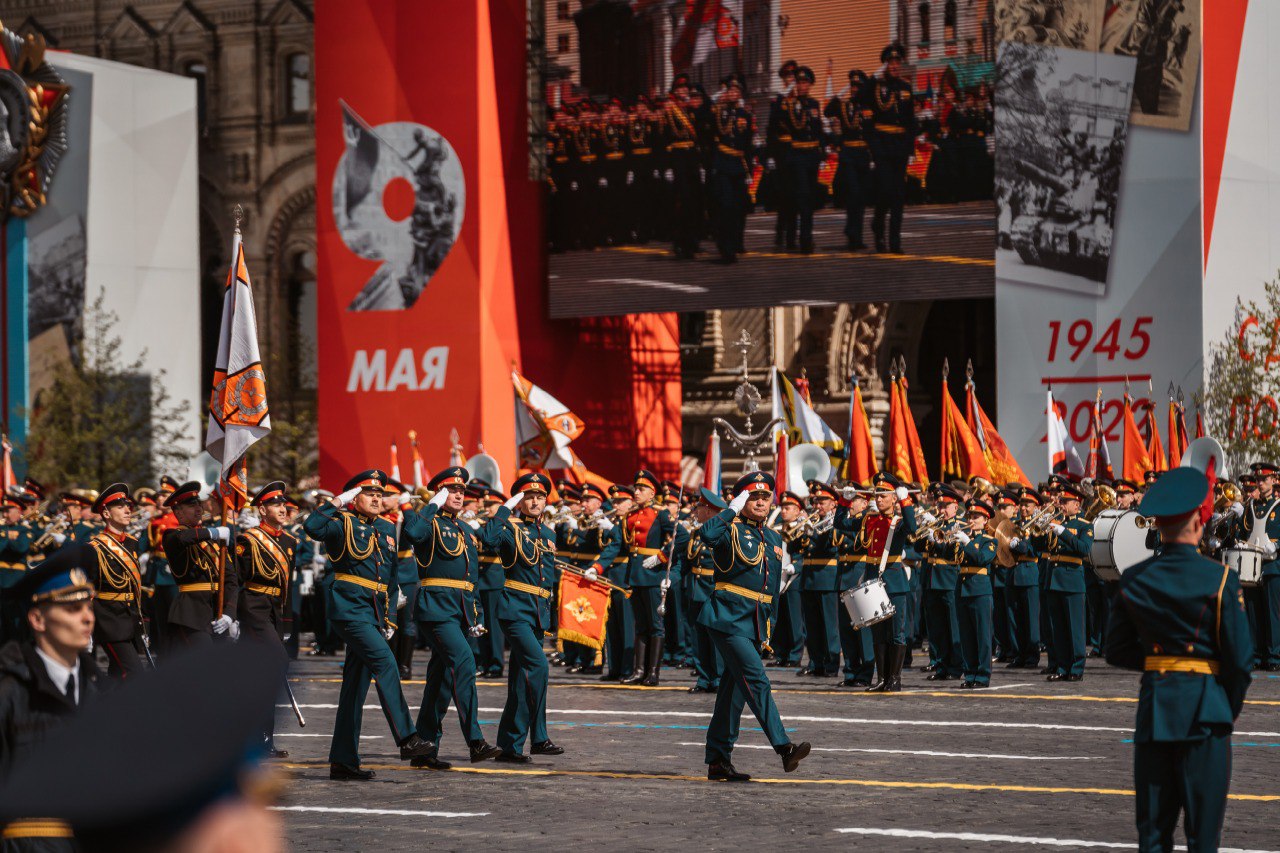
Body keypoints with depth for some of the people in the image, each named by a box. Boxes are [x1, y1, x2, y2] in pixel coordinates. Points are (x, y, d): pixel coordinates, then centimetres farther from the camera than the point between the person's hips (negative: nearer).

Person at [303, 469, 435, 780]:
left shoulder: (387, 529, 18)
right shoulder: (343, 523, -2)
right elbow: (312, 527, -23)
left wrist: (389, 618, 18)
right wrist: (338, 501, -17)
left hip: (373, 612, 7)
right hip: (349, 607, -7)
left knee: (356, 685, 7)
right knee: (384, 662, -21)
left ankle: (343, 761, 10)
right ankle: (406, 738, -24)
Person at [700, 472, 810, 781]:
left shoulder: (774, 538, 17)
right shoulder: (732, 530, -6)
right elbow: (708, 533, -31)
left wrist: (766, 627, 22)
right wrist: (733, 509, -18)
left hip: (754, 624, 8)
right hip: (729, 618, -8)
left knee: (734, 690, 9)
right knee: (756, 680, -16)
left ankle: (718, 760, 12)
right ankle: (784, 749, -23)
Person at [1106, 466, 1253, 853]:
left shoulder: (1134, 579, 1)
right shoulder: (1220, 579, -10)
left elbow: (1116, 650, 8)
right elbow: (1240, 658, -7)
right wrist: (1231, 710, 7)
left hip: (1153, 705, 4)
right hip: (1204, 705, -4)